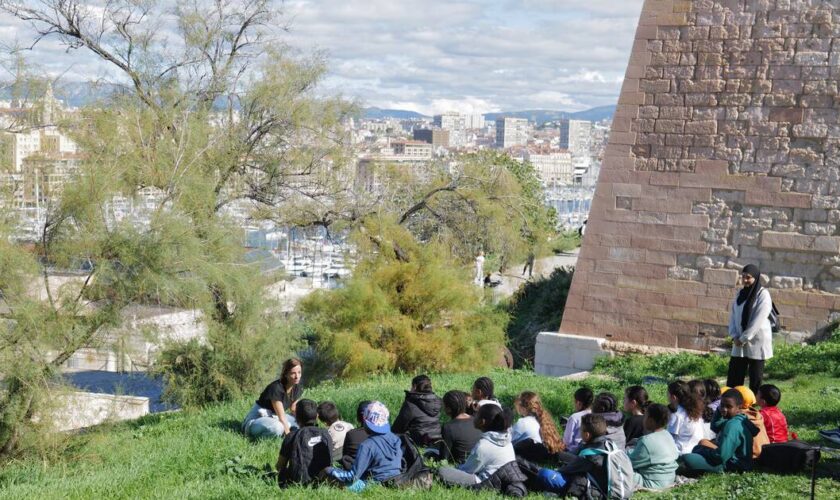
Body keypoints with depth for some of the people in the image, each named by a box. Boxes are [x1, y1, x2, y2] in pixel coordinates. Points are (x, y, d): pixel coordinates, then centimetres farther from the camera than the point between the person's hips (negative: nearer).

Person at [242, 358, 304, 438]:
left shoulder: (298, 389, -5)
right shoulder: (276, 388, -28)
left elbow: (293, 408, 12)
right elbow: (281, 417, -30)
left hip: (275, 417, 8)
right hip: (259, 417, -8)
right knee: (277, 428, -40)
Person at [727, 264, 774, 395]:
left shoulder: (763, 295, -11)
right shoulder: (740, 294, 9)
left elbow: (758, 320, -17)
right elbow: (733, 316, 9)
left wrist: (743, 339, -17)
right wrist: (734, 336, -5)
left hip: (757, 341, -6)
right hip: (740, 343, 6)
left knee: (755, 378, 2)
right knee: (734, 375, 4)